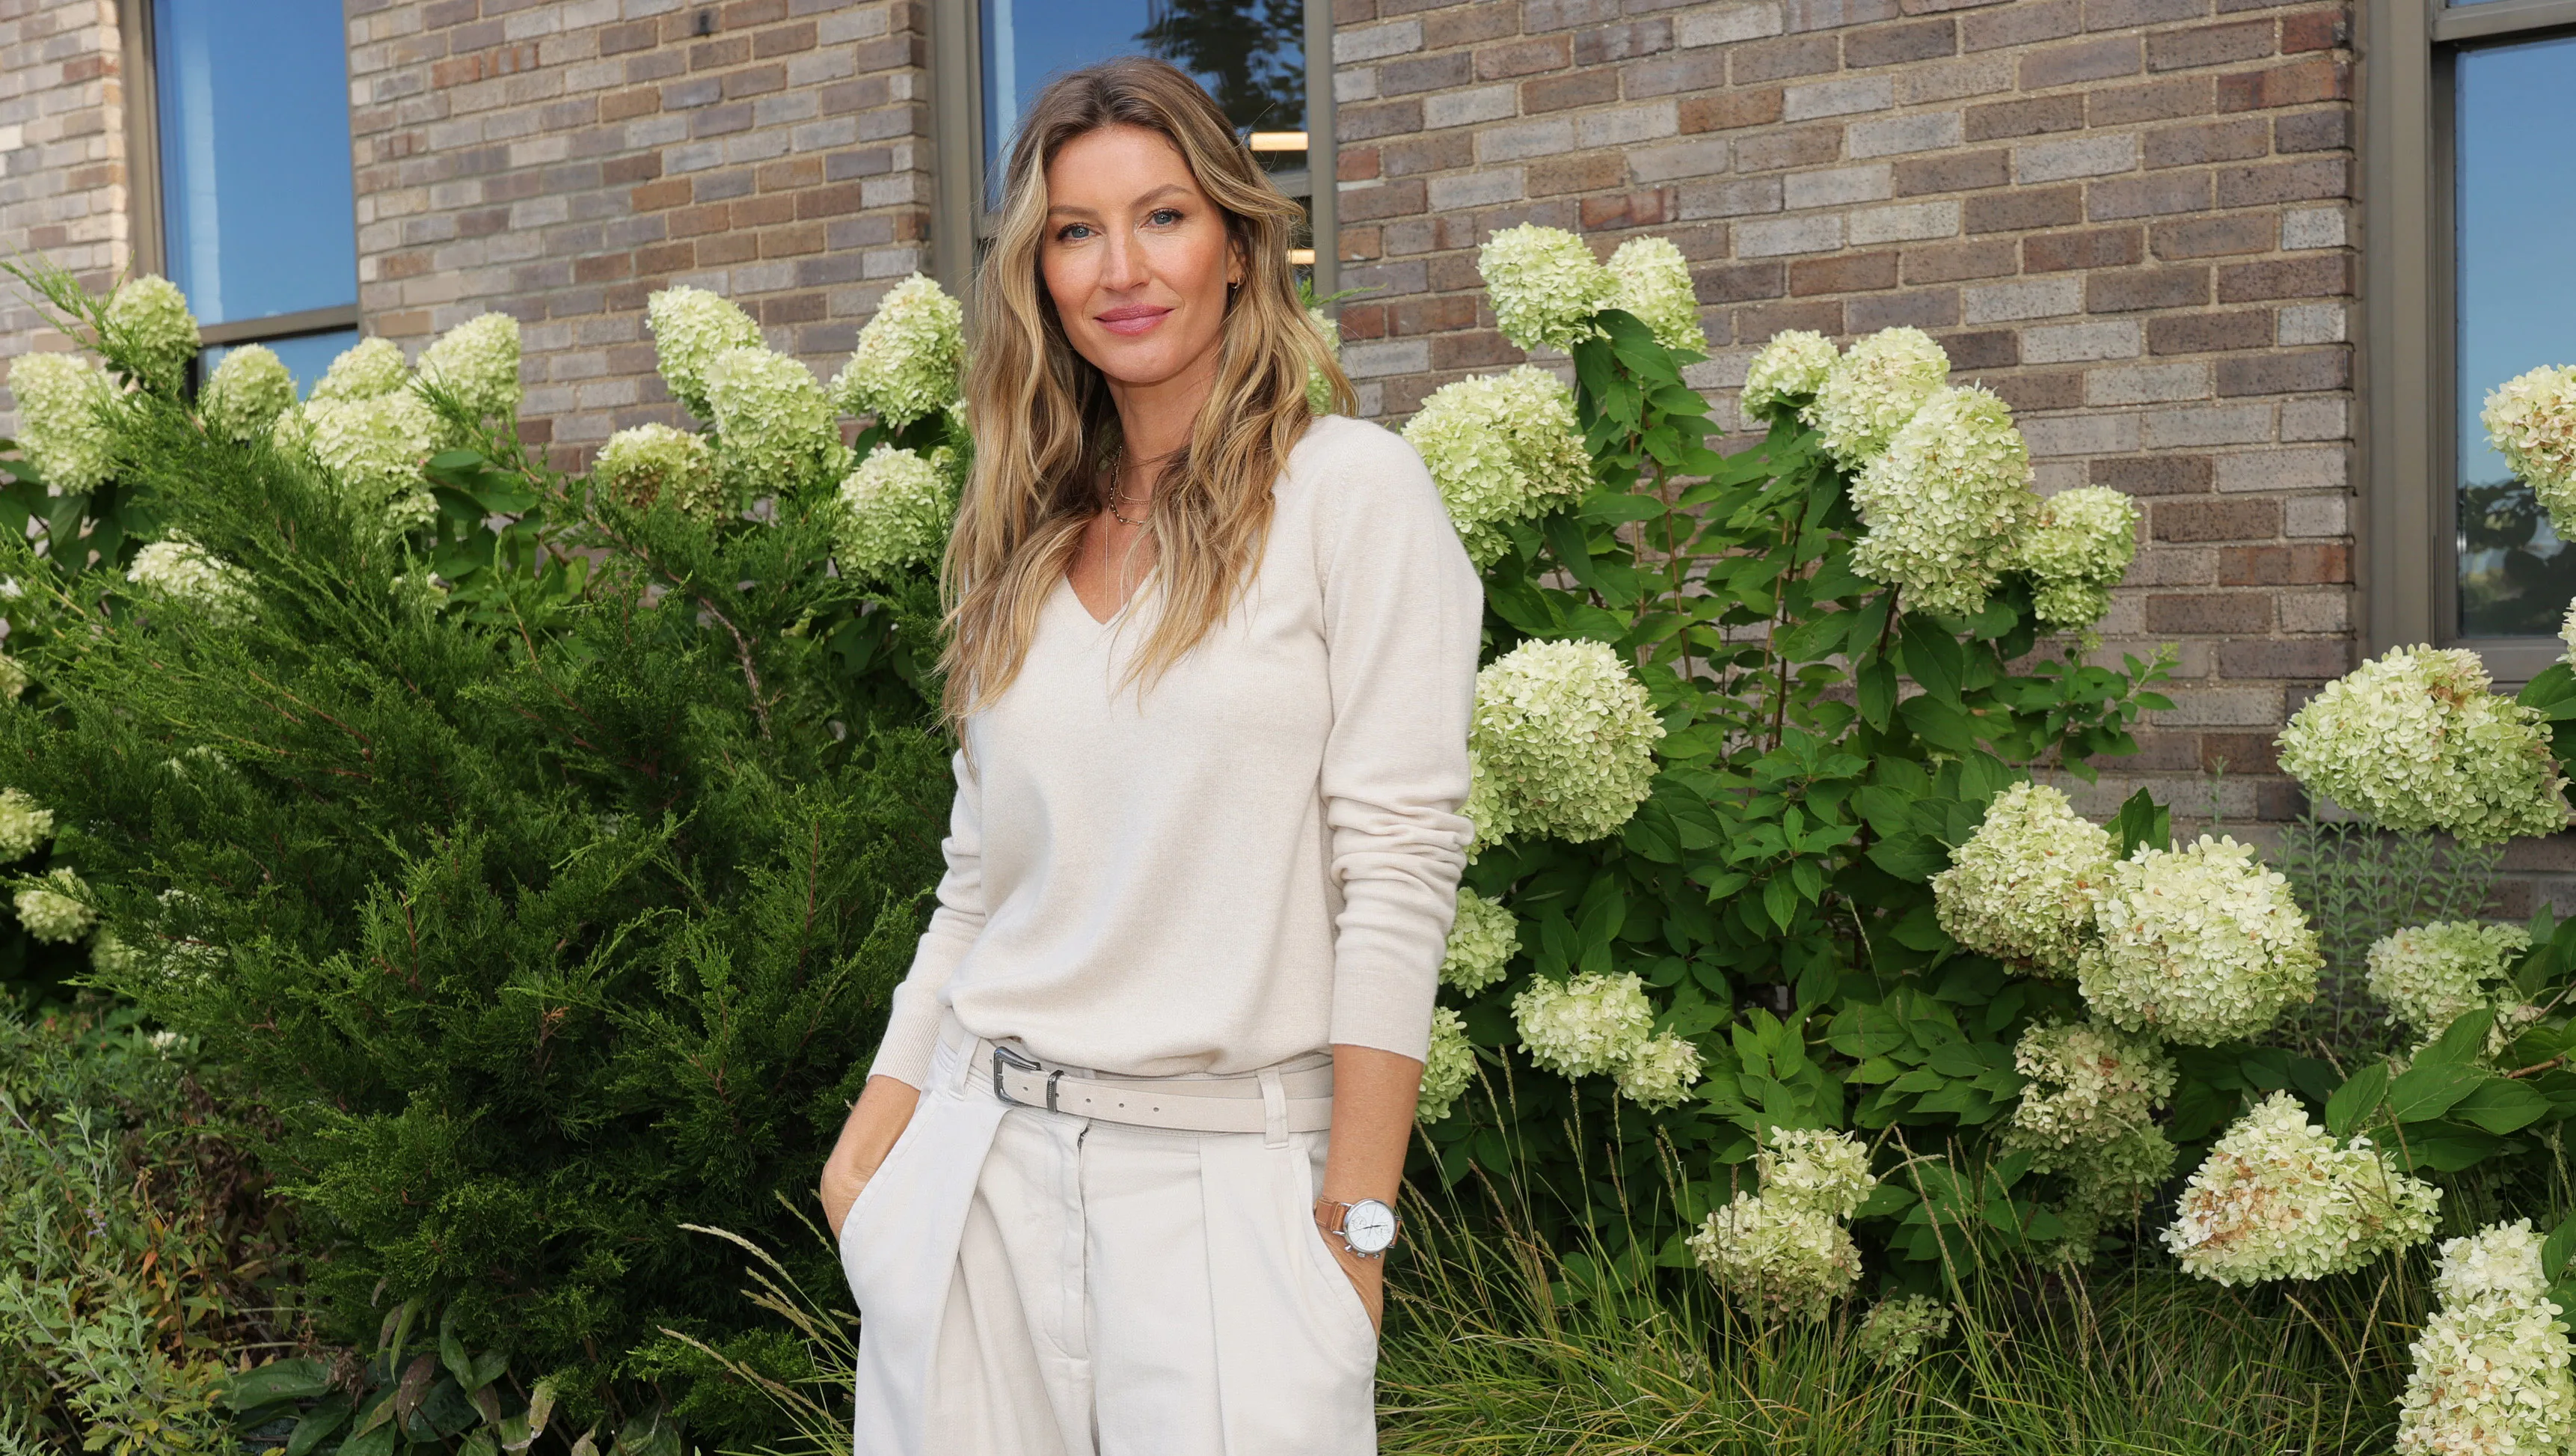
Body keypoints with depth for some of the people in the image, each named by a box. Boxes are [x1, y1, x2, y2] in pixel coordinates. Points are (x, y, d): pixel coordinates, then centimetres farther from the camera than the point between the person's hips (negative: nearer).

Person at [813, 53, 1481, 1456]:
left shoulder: (1351, 487, -5)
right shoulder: (1025, 536, 11)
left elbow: (1399, 866, -10)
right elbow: (981, 875, 14)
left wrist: (1355, 1222, -12)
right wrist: (872, 1143, 8)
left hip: (1231, 1175, -4)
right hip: (982, 1159, 5)